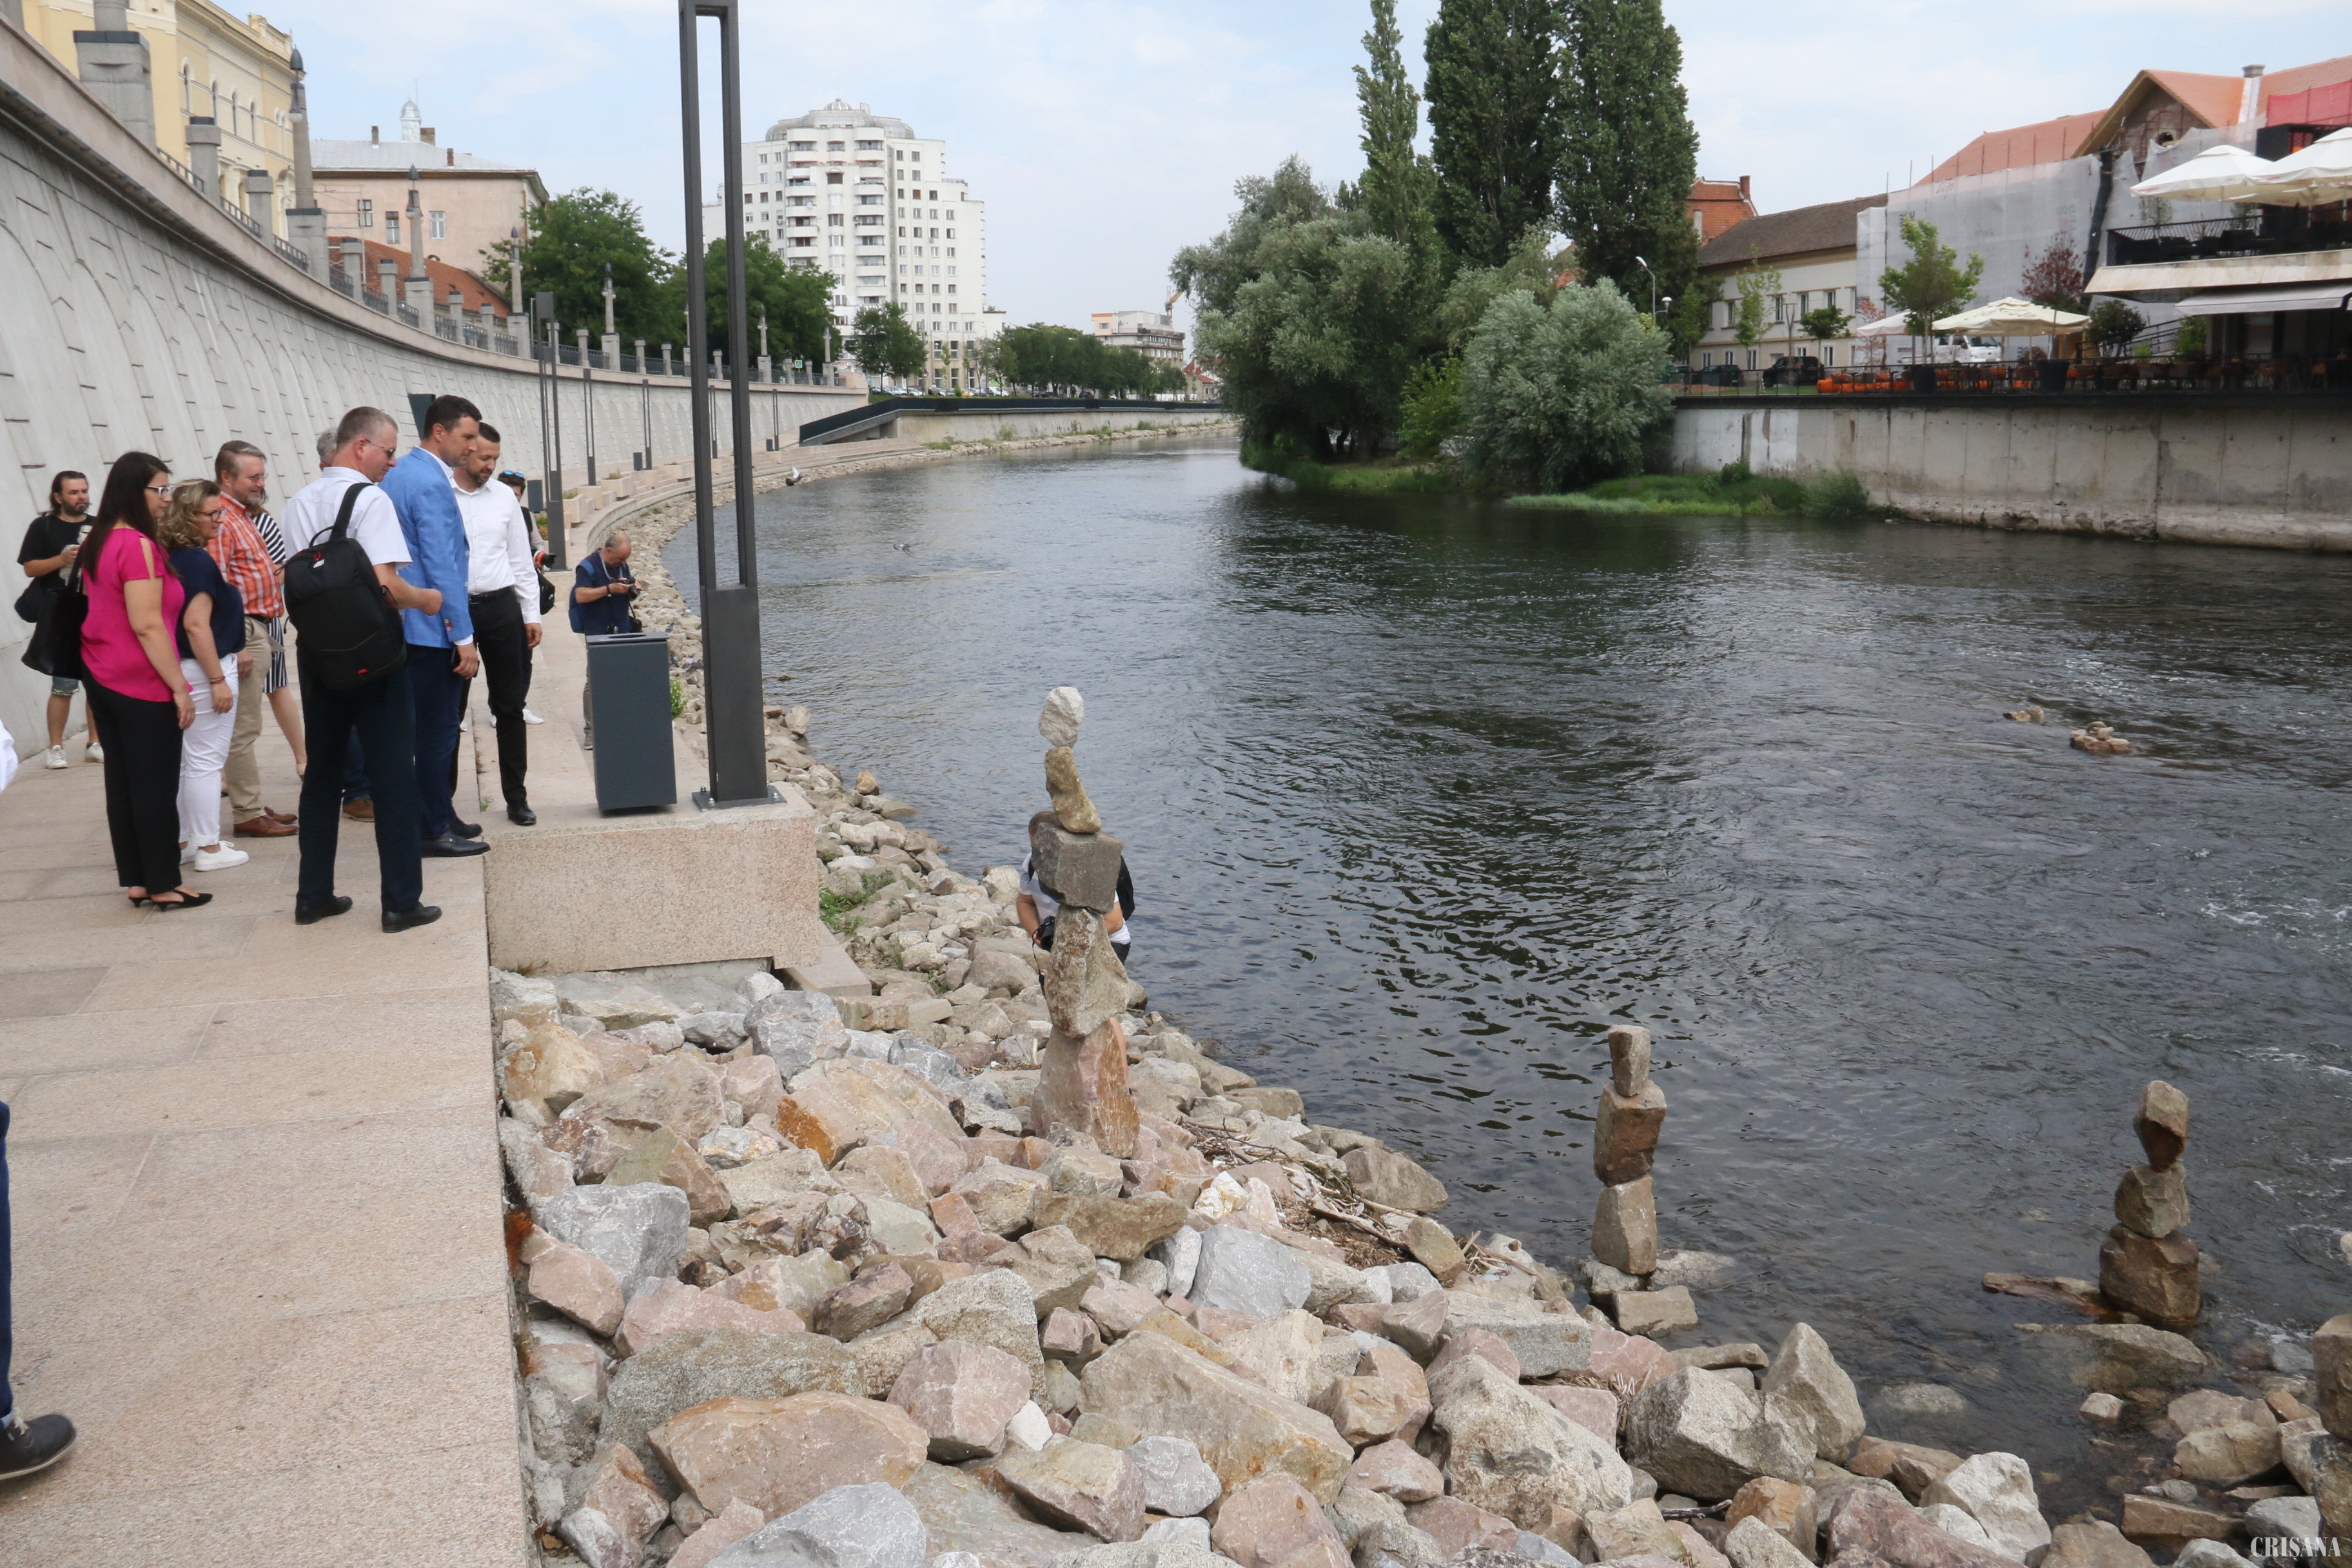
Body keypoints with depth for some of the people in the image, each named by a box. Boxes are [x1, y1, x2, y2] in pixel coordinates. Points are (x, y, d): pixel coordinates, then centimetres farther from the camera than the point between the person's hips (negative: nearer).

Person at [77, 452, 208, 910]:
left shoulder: (96, 543, 10)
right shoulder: (138, 546, -18)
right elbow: (147, 625, -22)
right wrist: (180, 688, -18)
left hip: (102, 680, 9)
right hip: (142, 686, -9)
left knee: (122, 784, 12)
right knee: (157, 788, -1)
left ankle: (136, 880, 18)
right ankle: (164, 885, 5)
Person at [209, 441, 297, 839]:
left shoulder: (244, 516, 17)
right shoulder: (220, 519, -14)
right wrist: (236, 646, -22)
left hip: (259, 630, 10)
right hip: (243, 632, -10)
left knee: (245, 727, 15)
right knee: (243, 729, -5)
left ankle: (251, 805, 21)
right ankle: (247, 814, -1)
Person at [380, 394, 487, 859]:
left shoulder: (397, 473, 14)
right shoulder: (431, 484, -16)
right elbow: (442, 565, -20)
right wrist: (464, 637, -19)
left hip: (402, 623, 10)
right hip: (433, 627, -10)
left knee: (435, 725, 17)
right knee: (438, 728, -2)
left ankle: (439, 816, 25)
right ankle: (434, 830, 4)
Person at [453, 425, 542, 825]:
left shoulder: (504, 497, 9)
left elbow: (521, 560, 14)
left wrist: (531, 614, 10)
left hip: (501, 608, 3)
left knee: (510, 706, 7)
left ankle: (516, 797, 15)